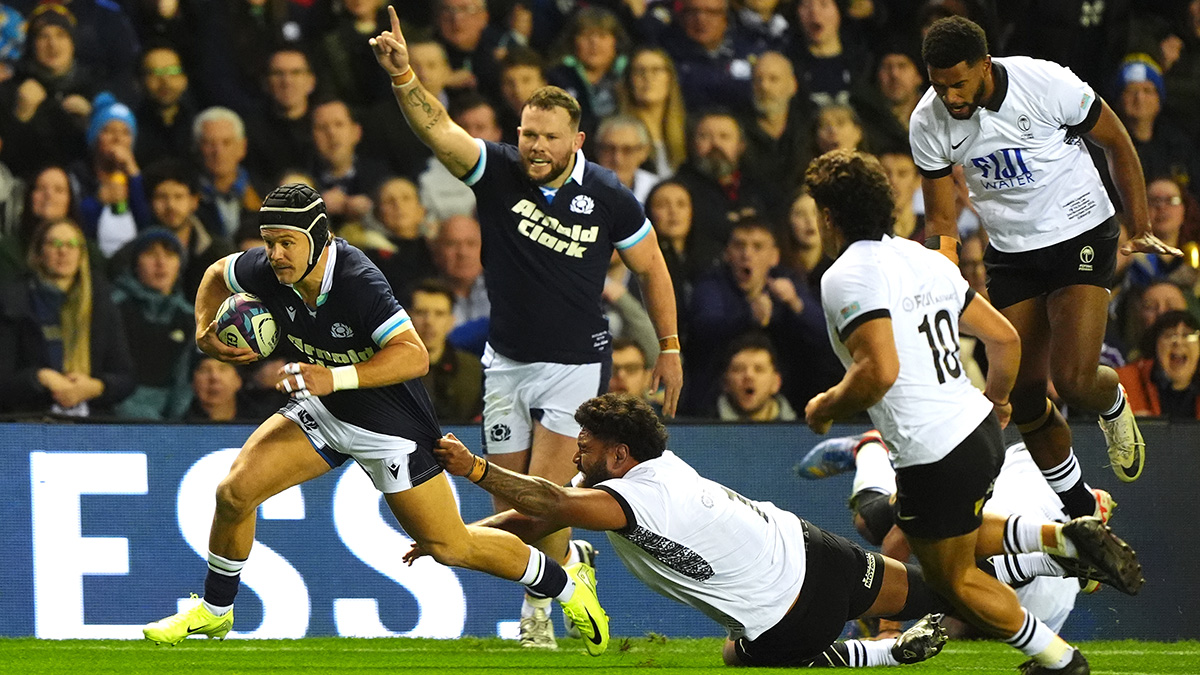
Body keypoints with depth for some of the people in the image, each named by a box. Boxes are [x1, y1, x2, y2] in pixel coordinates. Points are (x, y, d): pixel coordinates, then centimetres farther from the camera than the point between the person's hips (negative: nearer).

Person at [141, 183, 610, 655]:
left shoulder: (359, 283, -34)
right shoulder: (269, 272, -16)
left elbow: (414, 356, -42)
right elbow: (218, 274, 7)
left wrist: (335, 378, -50)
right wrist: (205, 333, -10)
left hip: (391, 425, -5)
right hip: (320, 411, 5)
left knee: (449, 547, 0)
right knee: (235, 492, -10)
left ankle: (565, 583, 23)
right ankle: (214, 611, 12)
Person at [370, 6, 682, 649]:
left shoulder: (608, 198, -12)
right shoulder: (498, 172, -10)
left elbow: (650, 267, 4)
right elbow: (437, 128, -27)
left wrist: (669, 348, 7)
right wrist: (403, 75, -46)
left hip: (576, 362, -3)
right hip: (506, 360, 3)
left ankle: (539, 611, 7)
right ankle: (569, 560, 36)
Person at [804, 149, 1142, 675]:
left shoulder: (847, 277, -15)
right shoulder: (926, 260, 10)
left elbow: (880, 370, -28)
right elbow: (1005, 339, 13)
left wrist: (824, 408, -10)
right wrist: (996, 402, 32)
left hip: (935, 456, -8)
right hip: (981, 430, 8)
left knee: (952, 578, 12)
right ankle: (1069, 538, 16)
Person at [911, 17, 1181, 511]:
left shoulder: (1047, 84, -22)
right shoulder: (928, 123, -11)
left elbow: (1117, 143, -5)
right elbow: (941, 222, 1)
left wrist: (1140, 229, -6)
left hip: (1081, 235, -4)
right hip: (1010, 254, 4)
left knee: (1073, 380, -17)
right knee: (1024, 395, 0)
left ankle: (1113, 405, 20)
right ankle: (1078, 508, 20)